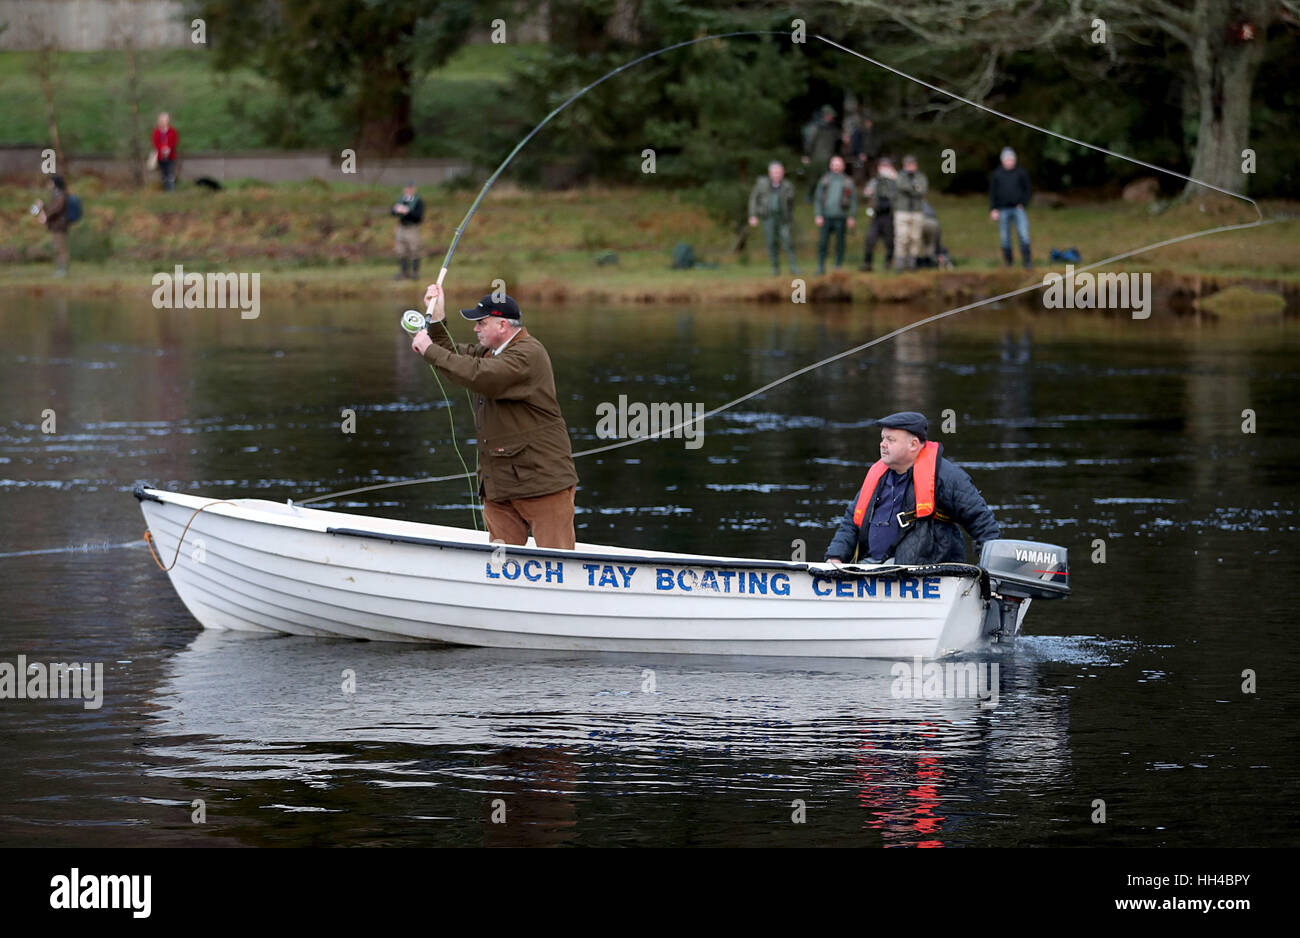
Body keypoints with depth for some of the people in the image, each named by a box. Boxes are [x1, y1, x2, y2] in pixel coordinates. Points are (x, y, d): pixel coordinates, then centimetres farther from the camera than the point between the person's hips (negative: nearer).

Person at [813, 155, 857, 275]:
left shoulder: (848, 182, 7)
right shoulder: (825, 180, 10)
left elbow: (854, 200, 6)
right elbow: (818, 199, 9)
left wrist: (851, 217, -2)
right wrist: (818, 215, -2)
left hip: (840, 217, -1)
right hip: (826, 216, 1)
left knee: (839, 243, 2)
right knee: (822, 242, -4)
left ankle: (838, 266, 9)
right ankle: (821, 267, 2)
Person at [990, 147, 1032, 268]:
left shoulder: (1021, 172, 5)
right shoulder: (997, 174, 5)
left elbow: (1027, 190, 11)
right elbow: (992, 193, 8)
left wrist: (1023, 203, -3)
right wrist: (993, 209, 0)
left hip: (1018, 208, -1)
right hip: (1003, 210, 1)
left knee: (1024, 235, -12)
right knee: (1005, 237, 4)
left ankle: (1027, 261, -10)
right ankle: (1008, 260, 17)